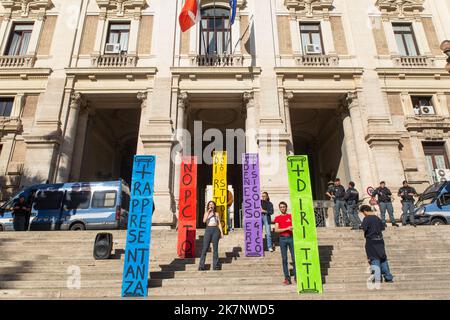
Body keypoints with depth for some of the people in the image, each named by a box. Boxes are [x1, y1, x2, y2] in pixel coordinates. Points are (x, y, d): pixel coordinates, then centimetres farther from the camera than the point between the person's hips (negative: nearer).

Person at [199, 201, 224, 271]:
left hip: (216, 230, 1)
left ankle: (215, 265, 7)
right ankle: (201, 266, -2)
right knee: (205, 248, -5)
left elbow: (219, 223, 12)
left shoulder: (217, 214, 12)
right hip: (208, 230, -1)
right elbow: (204, 221, -8)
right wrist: (208, 212, -10)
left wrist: (221, 232, 3)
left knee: (215, 248, 1)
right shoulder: (206, 213, 10)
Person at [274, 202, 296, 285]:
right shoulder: (277, 218, 7)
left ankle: (296, 276, 8)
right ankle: (287, 278, 6)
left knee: (294, 258, -2)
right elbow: (276, 230, -4)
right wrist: (287, 228, -13)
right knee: (284, 259, 1)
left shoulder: (291, 216, 9)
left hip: (291, 238, 0)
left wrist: (292, 228, -14)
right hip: (282, 239, 0)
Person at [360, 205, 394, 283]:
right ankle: (389, 278, 25)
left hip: (371, 241, -6)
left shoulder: (366, 219, -13)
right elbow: (382, 228, 13)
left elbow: (364, 228, -25)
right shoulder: (377, 218, 8)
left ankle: (377, 279, -5)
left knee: (374, 260, -1)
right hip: (380, 240, 6)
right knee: (383, 258, 16)